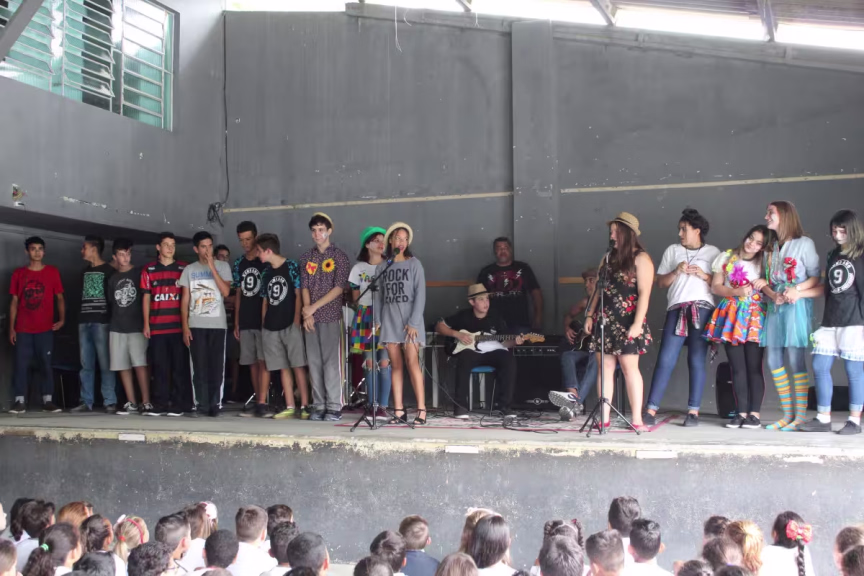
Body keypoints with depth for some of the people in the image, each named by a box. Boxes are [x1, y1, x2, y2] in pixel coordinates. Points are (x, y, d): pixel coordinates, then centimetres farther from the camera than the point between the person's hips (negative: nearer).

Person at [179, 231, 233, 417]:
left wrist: (212, 267, -10)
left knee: (216, 366, -1)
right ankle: (202, 404, 3)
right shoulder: (189, 270, 9)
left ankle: (215, 404, 5)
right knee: (200, 367, -1)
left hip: (217, 324, -1)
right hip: (196, 325, 1)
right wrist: (185, 326, -1)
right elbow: (185, 300, 7)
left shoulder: (223, 267, 5)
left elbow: (226, 292, -10)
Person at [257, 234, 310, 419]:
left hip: (290, 325, -6)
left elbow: (298, 294, -5)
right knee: (283, 368, 6)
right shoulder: (266, 272, 15)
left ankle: (304, 407, -5)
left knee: (298, 366, -6)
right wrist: (263, 324, 11)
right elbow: (265, 301, 18)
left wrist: (297, 320, -11)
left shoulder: (292, 267, -2)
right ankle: (289, 407, 8)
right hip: (271, 327, 6)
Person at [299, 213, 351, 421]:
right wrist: (307, 313, -5)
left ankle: (334, 407, -1)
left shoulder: (339, 256, 1)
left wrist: (314, 307, -11)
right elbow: (304, 287, 8)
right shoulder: (306, 257, 13)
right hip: (311, 317, 4)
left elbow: (339, 287, -7)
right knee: (314, 362, 4)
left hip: (331, 316, -4)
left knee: (331, 361, -5)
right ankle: (318, 406, 10)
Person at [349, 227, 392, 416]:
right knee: (369, 363, 2)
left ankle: (383, 406, 0)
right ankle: (371, 406, 8)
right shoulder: (359, 268, 8)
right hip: (366, 317, 1)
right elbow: (355, 297, 12)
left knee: (384, 363, -5)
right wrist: (370, 301, 0)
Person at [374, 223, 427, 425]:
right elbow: (377, 297, 11)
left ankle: (421, 410, -10)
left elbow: (420, 295, -4)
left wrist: (414, 322, -13)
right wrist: (377, 322, 1)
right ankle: (399, 411, 2)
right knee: (396, 366, 2)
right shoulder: (381, 268, 11)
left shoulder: (414, 264, 2)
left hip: (409, 319, -3)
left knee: (412, 364, -11)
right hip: (389, 320, 3)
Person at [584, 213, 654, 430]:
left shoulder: (640, 258, -3)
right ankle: (604, 418, 5)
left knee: (629, 367, -7)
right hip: (605, 320, 6)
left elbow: (644, 294, -11)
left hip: (626, 321, -6)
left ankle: (637, 419, -4)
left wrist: (637, 323, -19)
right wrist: (590, 315, 10)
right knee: (605, 367, 3)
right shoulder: (609, 257, 18)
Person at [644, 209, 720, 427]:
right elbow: (660, 282, 12)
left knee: (697, 360, -2)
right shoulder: (672, 250, 16)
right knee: (665, 359, -6)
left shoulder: (713, 252, 11)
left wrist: (704, 275, -8)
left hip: (703, 309, -1)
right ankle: (651, 409, -6)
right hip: (677, 309, 1)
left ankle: (693, 411, 3)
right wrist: (676, 272, -4)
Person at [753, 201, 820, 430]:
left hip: (796, 306, -6)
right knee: (774, 361, 2)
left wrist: (796, 289, -19)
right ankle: (788, 414, 9)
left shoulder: (804, 243, 0)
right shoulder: (770, 247, 17)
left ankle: (800, 416, -6)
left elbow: (816, 276, -4)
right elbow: (766, 280, 14)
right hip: (774, 307, 6)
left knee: (795, 360, -10)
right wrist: (772, 294, -6)